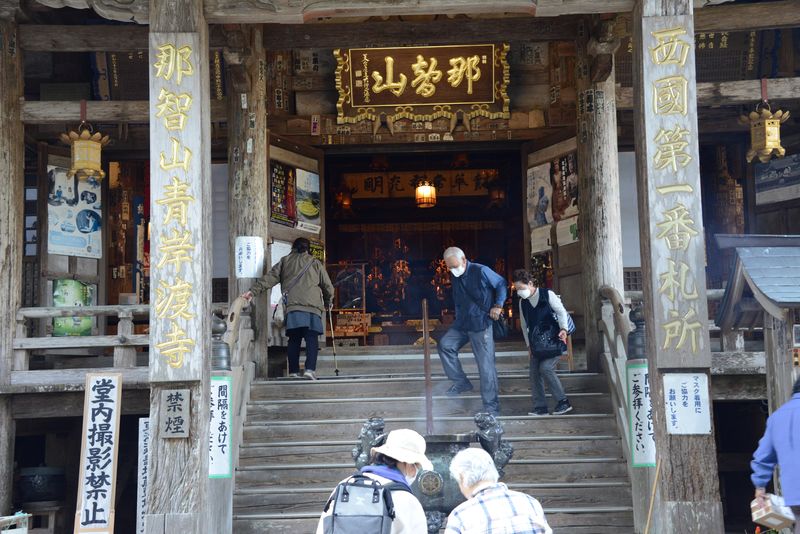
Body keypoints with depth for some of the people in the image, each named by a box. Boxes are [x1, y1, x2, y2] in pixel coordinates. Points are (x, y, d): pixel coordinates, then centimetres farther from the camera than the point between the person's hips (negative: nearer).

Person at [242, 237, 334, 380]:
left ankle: (293, 371, 1)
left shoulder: (285, 261, 19)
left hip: (291, 305, 1)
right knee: (311, 338, -4)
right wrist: (328, 303, 32)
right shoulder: (315, 262, 17)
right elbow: (327, 285, 17)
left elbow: (269, 278, 9)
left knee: (294, 339, 5)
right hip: (312, 306, -1)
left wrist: (253, 291, 8)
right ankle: (310, 369, -18)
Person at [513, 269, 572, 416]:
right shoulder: (523, 302, 7)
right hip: (536, 343, 6)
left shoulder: (547, 294, -9)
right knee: (534, 372, 0)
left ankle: (563, 402, -8)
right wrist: (529, 344, 13)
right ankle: (540, 407, 8)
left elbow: (561, 312, -9)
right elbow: (524, 325, 15)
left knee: (546, 368, -19)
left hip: (553, 340, -6)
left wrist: (563, 329, -24)